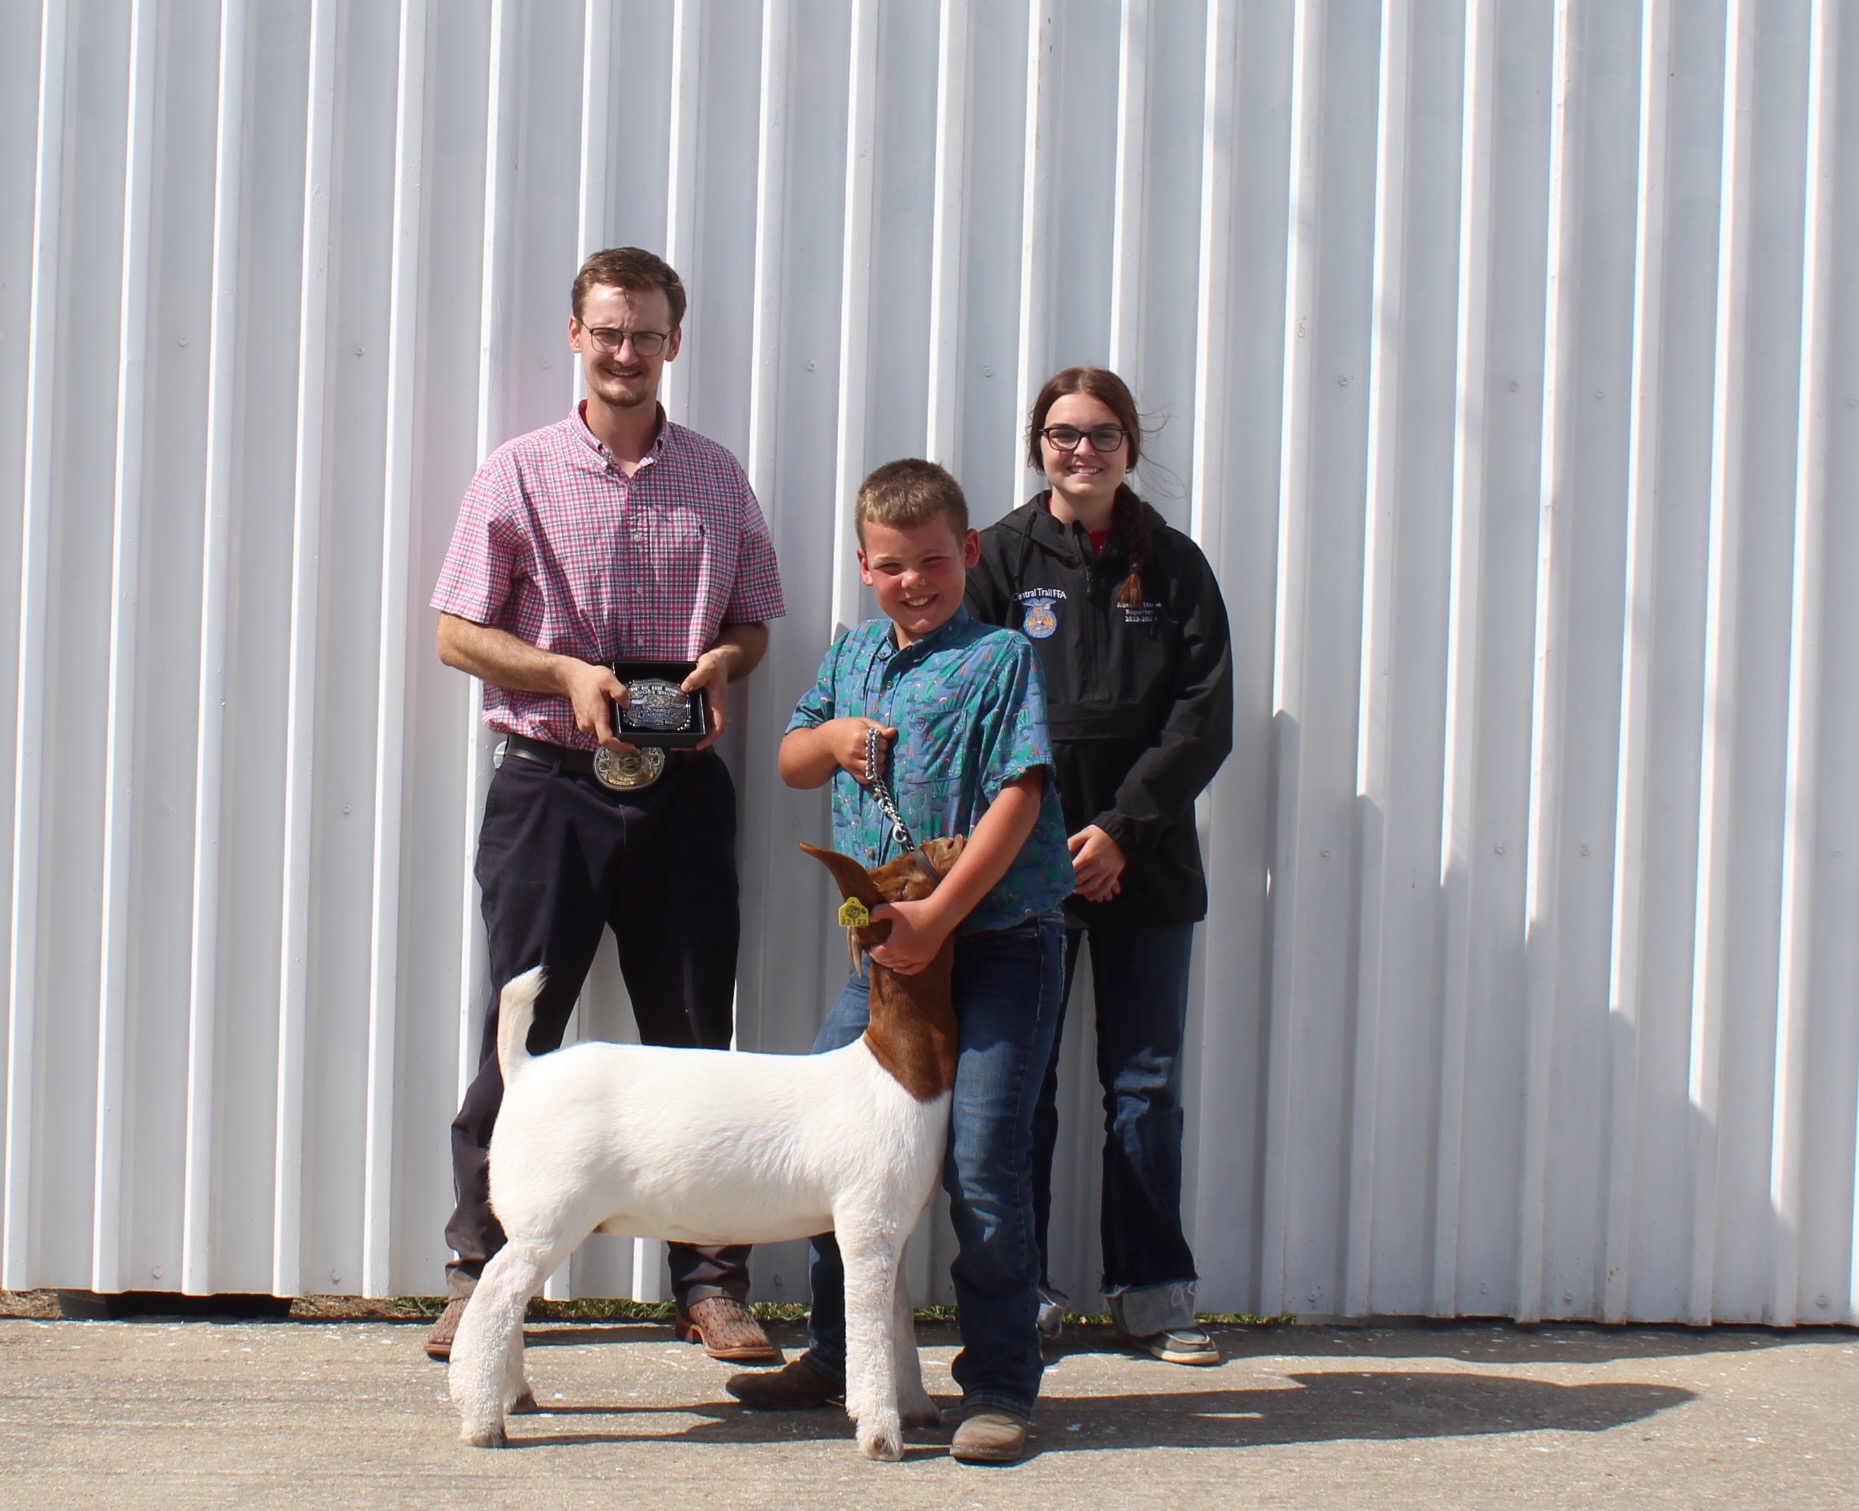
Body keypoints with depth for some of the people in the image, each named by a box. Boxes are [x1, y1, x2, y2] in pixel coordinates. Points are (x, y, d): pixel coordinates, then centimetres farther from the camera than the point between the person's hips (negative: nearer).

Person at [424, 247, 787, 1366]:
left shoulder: (717, 479, 10)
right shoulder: (519, 475, 2)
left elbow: (754, 620, 16)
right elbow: (459, 632, 1)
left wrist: (723, 663, -7)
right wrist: (568, 673, -14)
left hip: (683, 784, 2)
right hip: (552, 781, -2)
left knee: (695, 1037, 4)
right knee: (521, 1032, -1)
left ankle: (712, 1282, 11)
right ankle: (480, 1273, 9)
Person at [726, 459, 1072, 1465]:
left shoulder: (1001, 659, -7)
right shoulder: (852, 658, 13)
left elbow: (1017, 800, -15)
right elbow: (791, 766, 24)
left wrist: (940, 913, -22)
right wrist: (831, 738, 0)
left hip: (998, 941, -7)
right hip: (889, 944, 7)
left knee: (981, 1163, -8)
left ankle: (1000, 1388, 3)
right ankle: (835, 1356, 25)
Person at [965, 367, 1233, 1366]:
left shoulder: (1173, 567, 8)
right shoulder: (1000, 558, 4)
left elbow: (1204, 719, 1)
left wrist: (1123, 829, -10)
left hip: (1146, 861, 1)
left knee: (1146, 1085, 4)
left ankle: (1153, 1291, 11)